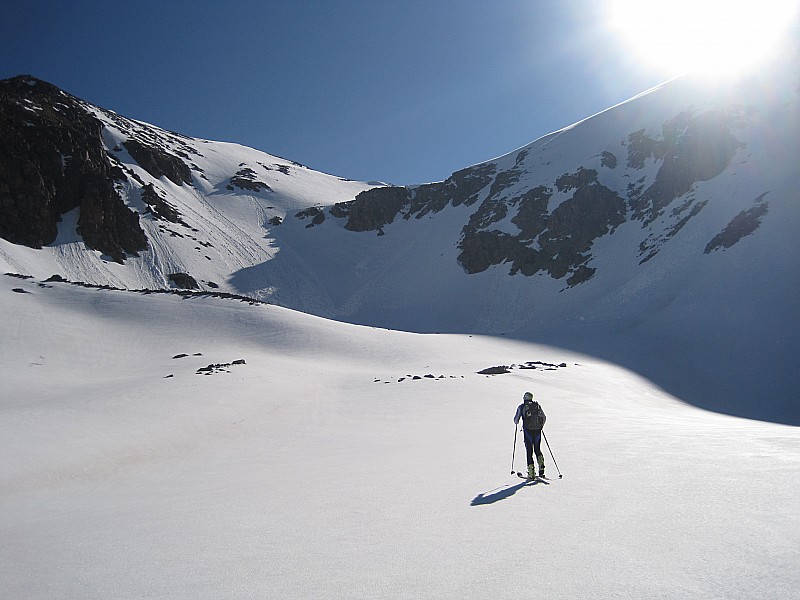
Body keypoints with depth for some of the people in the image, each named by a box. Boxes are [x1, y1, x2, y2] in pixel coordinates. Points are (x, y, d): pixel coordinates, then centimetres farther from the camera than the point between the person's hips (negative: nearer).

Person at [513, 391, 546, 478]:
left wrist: (517, 422, 28)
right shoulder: (537, 405, 12)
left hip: (528, 430, -2)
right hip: (537, 431, 2)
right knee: (537, 450, 18)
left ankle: (531, 473, -2)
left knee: (529, 451, 4)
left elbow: (516, 420, 5)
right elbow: (544, 418, 13)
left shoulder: (521, 407, 4)